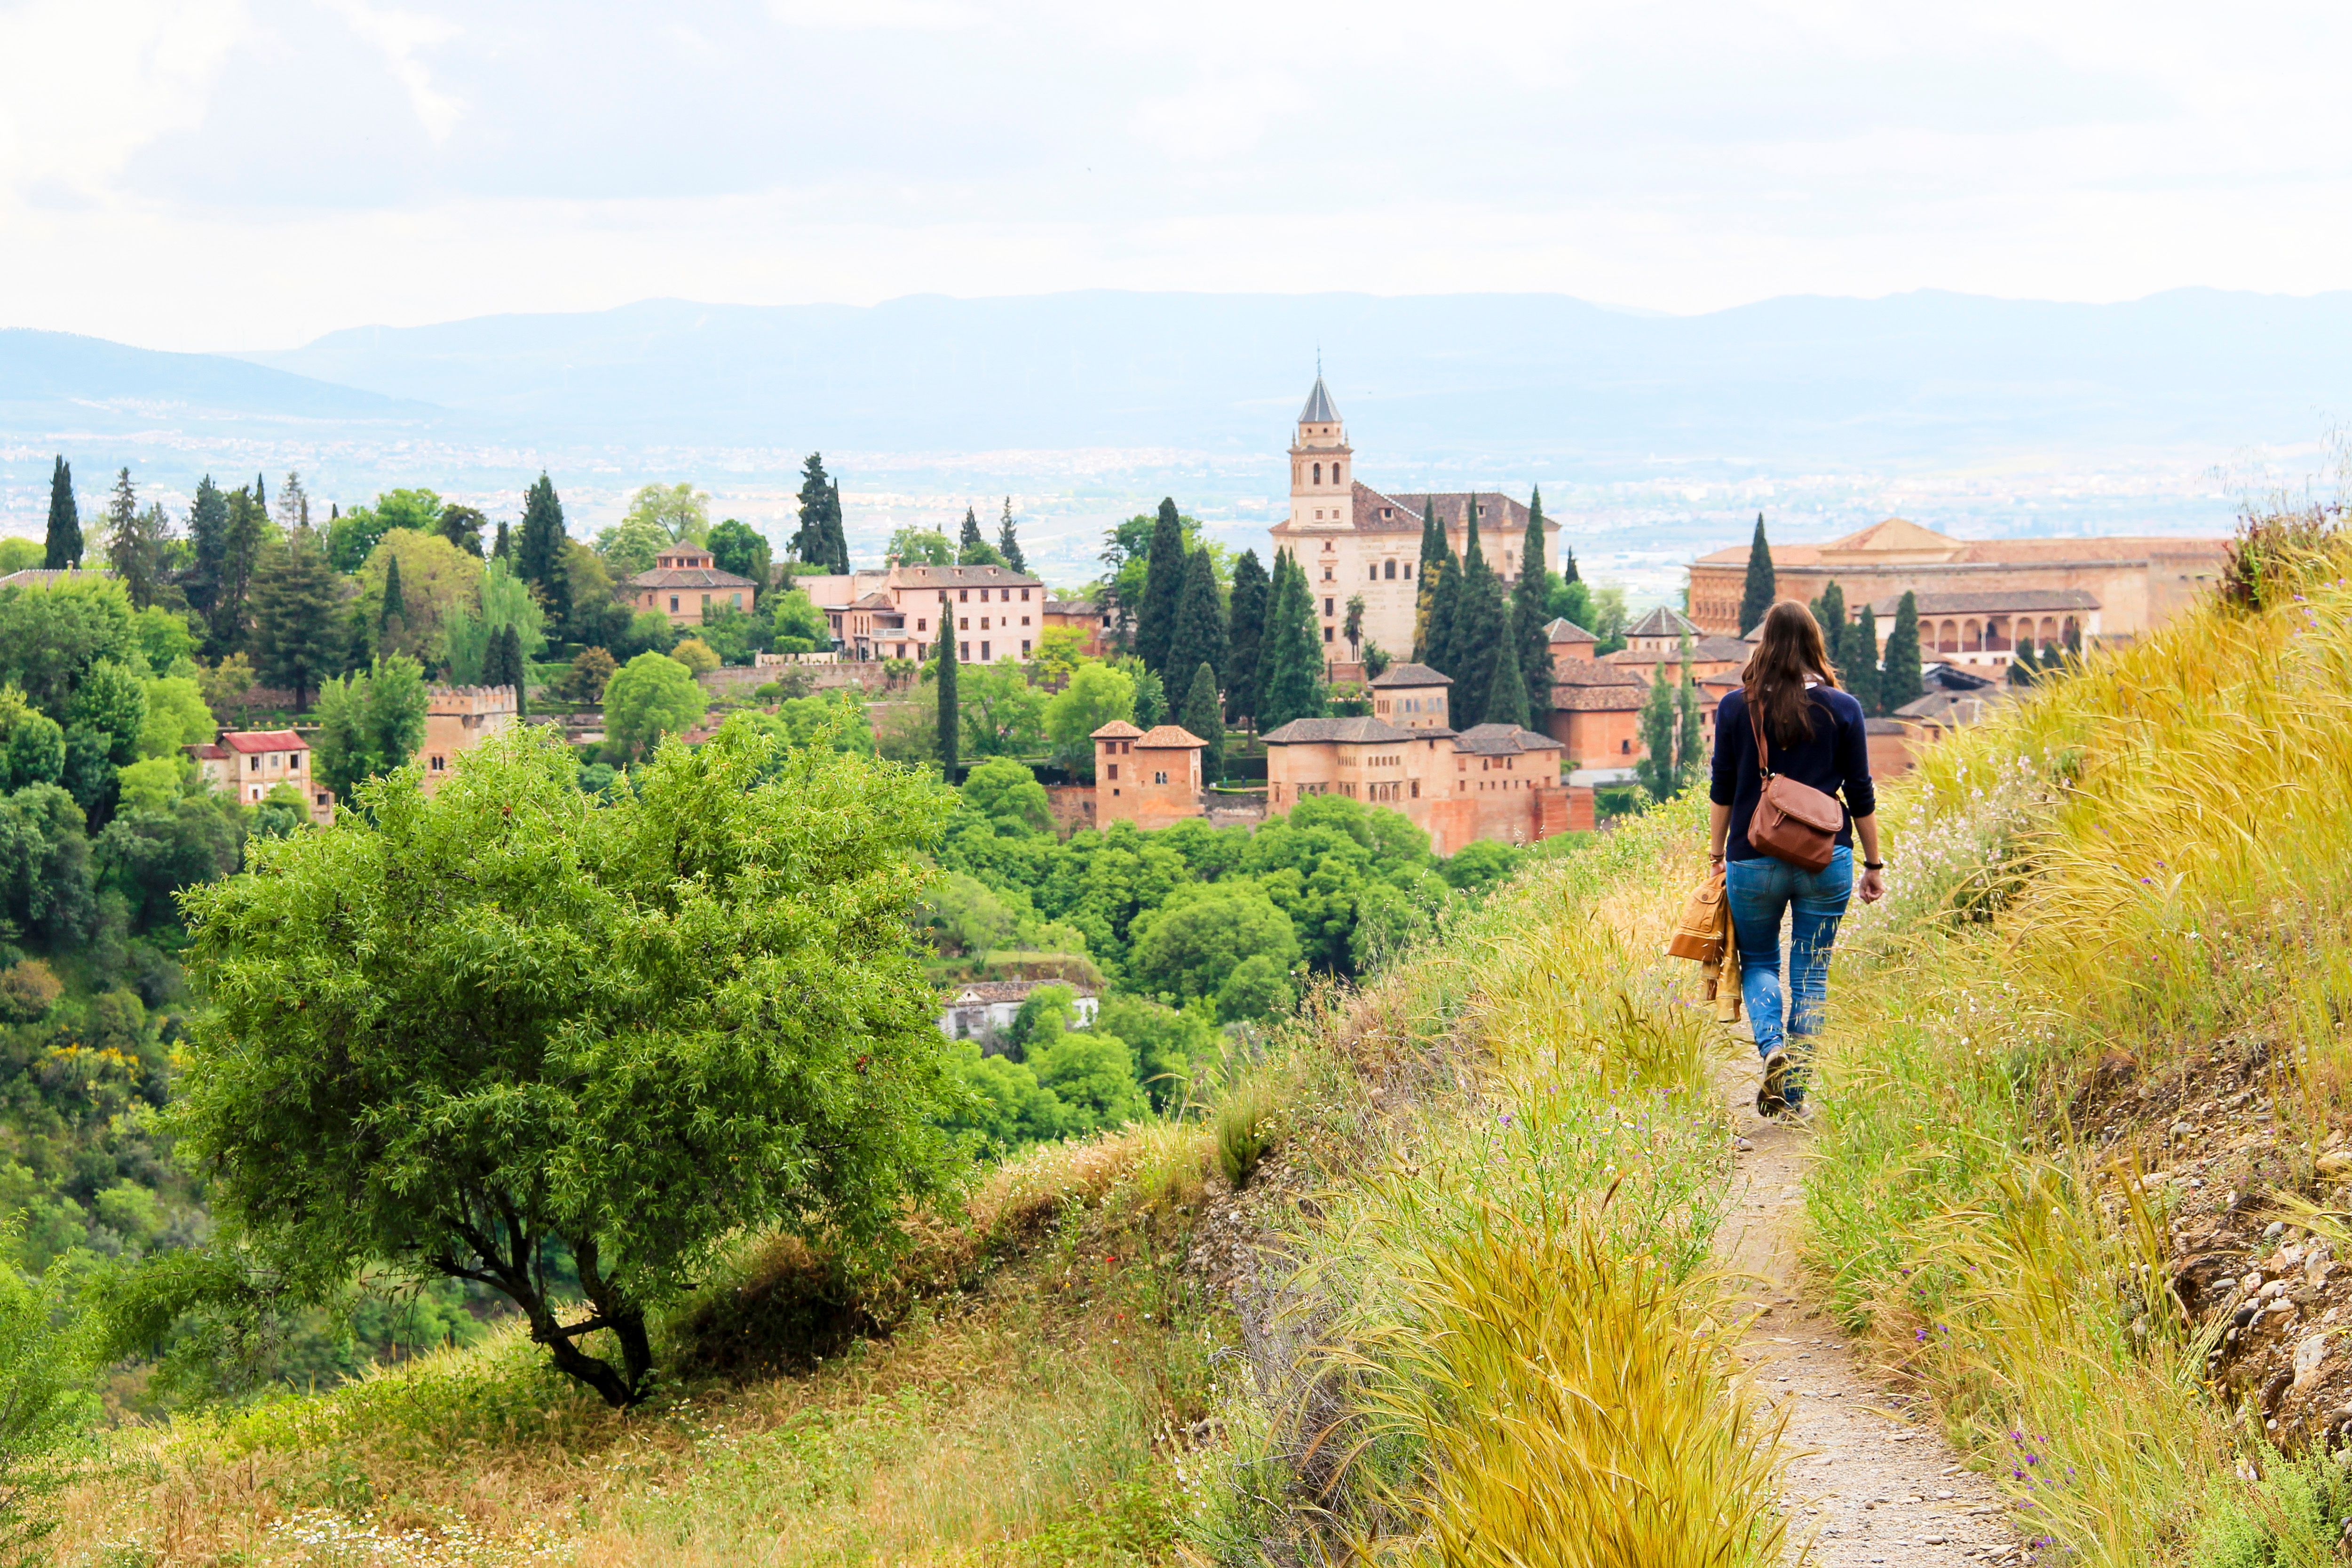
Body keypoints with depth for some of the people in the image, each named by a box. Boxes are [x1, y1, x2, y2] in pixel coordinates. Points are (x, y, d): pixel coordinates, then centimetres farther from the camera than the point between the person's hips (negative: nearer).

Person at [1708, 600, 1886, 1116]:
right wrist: (1874, 864, 11)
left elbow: (1723, 791, 2)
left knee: (1759, 961, 16)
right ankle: (1795, 1089, 8)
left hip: (1754, 860, 0)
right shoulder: (1842, 709, -1)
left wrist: (1717, 856, 12)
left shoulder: (1736, 707, -2)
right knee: (1812, 973, 10)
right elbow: (1861, 795, 3)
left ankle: (1773, 1048, -10)